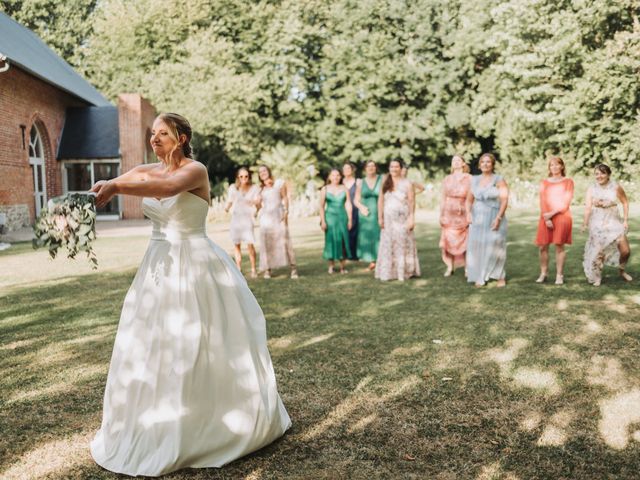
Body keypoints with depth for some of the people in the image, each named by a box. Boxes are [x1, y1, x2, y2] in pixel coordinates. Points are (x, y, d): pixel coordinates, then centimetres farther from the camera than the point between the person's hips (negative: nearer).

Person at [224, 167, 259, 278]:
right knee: (236, 245, 4)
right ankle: (239, 270, 14)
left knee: (250, 244, -15)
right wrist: (226, 207, -16)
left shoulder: (254, 188, -3)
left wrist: (255, 202, -31)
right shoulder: (233, 188, -1)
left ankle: (253, 269, -5)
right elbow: (229, 202, 6)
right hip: (235, 218, 2)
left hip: (247, 218, -2)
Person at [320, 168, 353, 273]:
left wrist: (349, 219, 2)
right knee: (331, 240, 0)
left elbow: (348, 204, 7)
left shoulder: (344, 189, 7)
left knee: (343, 240, 0)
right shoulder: (325, 189, 4)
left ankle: (342, 266, 6)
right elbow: (321, 206, 2)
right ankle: (331, 265, 7)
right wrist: (323, 221, -5)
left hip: (342, 217, 1)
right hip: (330, 217, -1)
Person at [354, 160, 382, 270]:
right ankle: (372, 262, 9)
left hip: (380, 213, -3)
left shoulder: (382, 179, -1)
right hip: (366, 213, 3)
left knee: (380, 236, -6)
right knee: (367, 236, 2)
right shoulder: (361, 182, 8)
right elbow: (356, 200, 10)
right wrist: (361, 207, -10)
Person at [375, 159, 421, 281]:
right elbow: (381, 201, 9)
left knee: (403, 244, -2)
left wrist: (411, 218, -11)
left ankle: (404, 272, 4)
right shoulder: (385, 183, 11)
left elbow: (411, 202, -3)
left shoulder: (407, 183, 1)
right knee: (388, 245, 3)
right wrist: (380, 217, 1)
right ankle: (388, 272, 9)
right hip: (388, 219, 3)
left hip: (403, 218, -3)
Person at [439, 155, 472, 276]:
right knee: (448, 241, -3)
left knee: (465, 242, -2)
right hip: (449, 214, 2)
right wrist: (441, 215, 7)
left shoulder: (469, 178, 1)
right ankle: (450, 267, 6)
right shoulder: (447, 179, 10)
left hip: (463, 214, -2)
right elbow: (443, 198, 11)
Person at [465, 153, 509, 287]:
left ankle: (500, 276, 5)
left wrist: (498, 218, -17)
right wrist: (468, 213, -1)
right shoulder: (475, 180, 11)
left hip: (494, 218, -4)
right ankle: (480, 277, 7)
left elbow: (504, 200, -8)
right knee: (477, 246, 1)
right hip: (477, 219, 4)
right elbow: (469, 199, 16)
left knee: (495, 246, -9)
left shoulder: (499, 180, -2)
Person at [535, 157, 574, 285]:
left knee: (559, 245, -5)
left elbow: (566, 202, -1)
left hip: (562, 217, -2)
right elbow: (542, 201, 4)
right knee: (543, 246, -2)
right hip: (546, 218, 2)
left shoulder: (568, 182, 7)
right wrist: (546, 218, -9)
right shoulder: (544, 182, 14)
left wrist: (552, 214, -11)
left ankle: (559, 275, -1)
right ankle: (543, 274, 6)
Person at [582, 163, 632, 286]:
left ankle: (622, 270, 28)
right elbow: (588, 207, -17)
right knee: (598, 251, -1)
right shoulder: (592, 189, -6)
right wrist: (585, 223, -29)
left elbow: (625, 203, 5)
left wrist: (625, 220, 0)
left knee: (625, 250, -2)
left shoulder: (616, 187, -5)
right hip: (597, 224, -1)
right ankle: (597, 277, 19)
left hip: (614, 222, 1)